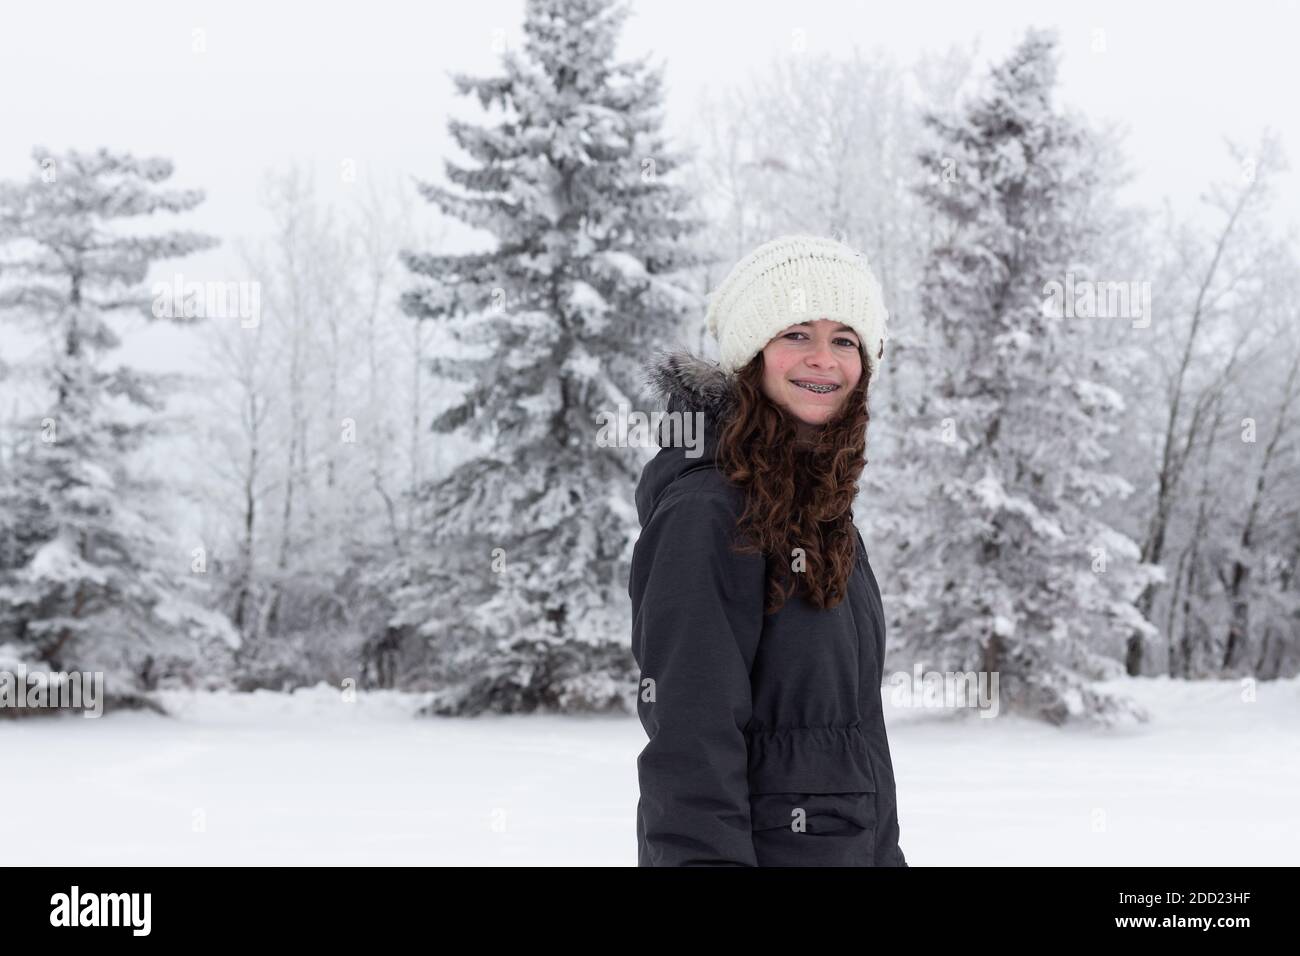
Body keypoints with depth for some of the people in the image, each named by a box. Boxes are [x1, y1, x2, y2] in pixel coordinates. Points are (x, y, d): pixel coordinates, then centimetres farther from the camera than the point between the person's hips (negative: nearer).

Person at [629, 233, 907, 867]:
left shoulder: (821, 508, 11)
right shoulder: (706, 511, -15)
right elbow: (689, 739, -20)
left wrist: (885, 854, 15)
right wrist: (707, 857, -25)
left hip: (854, 844, 8)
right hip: (752, 845, -8)